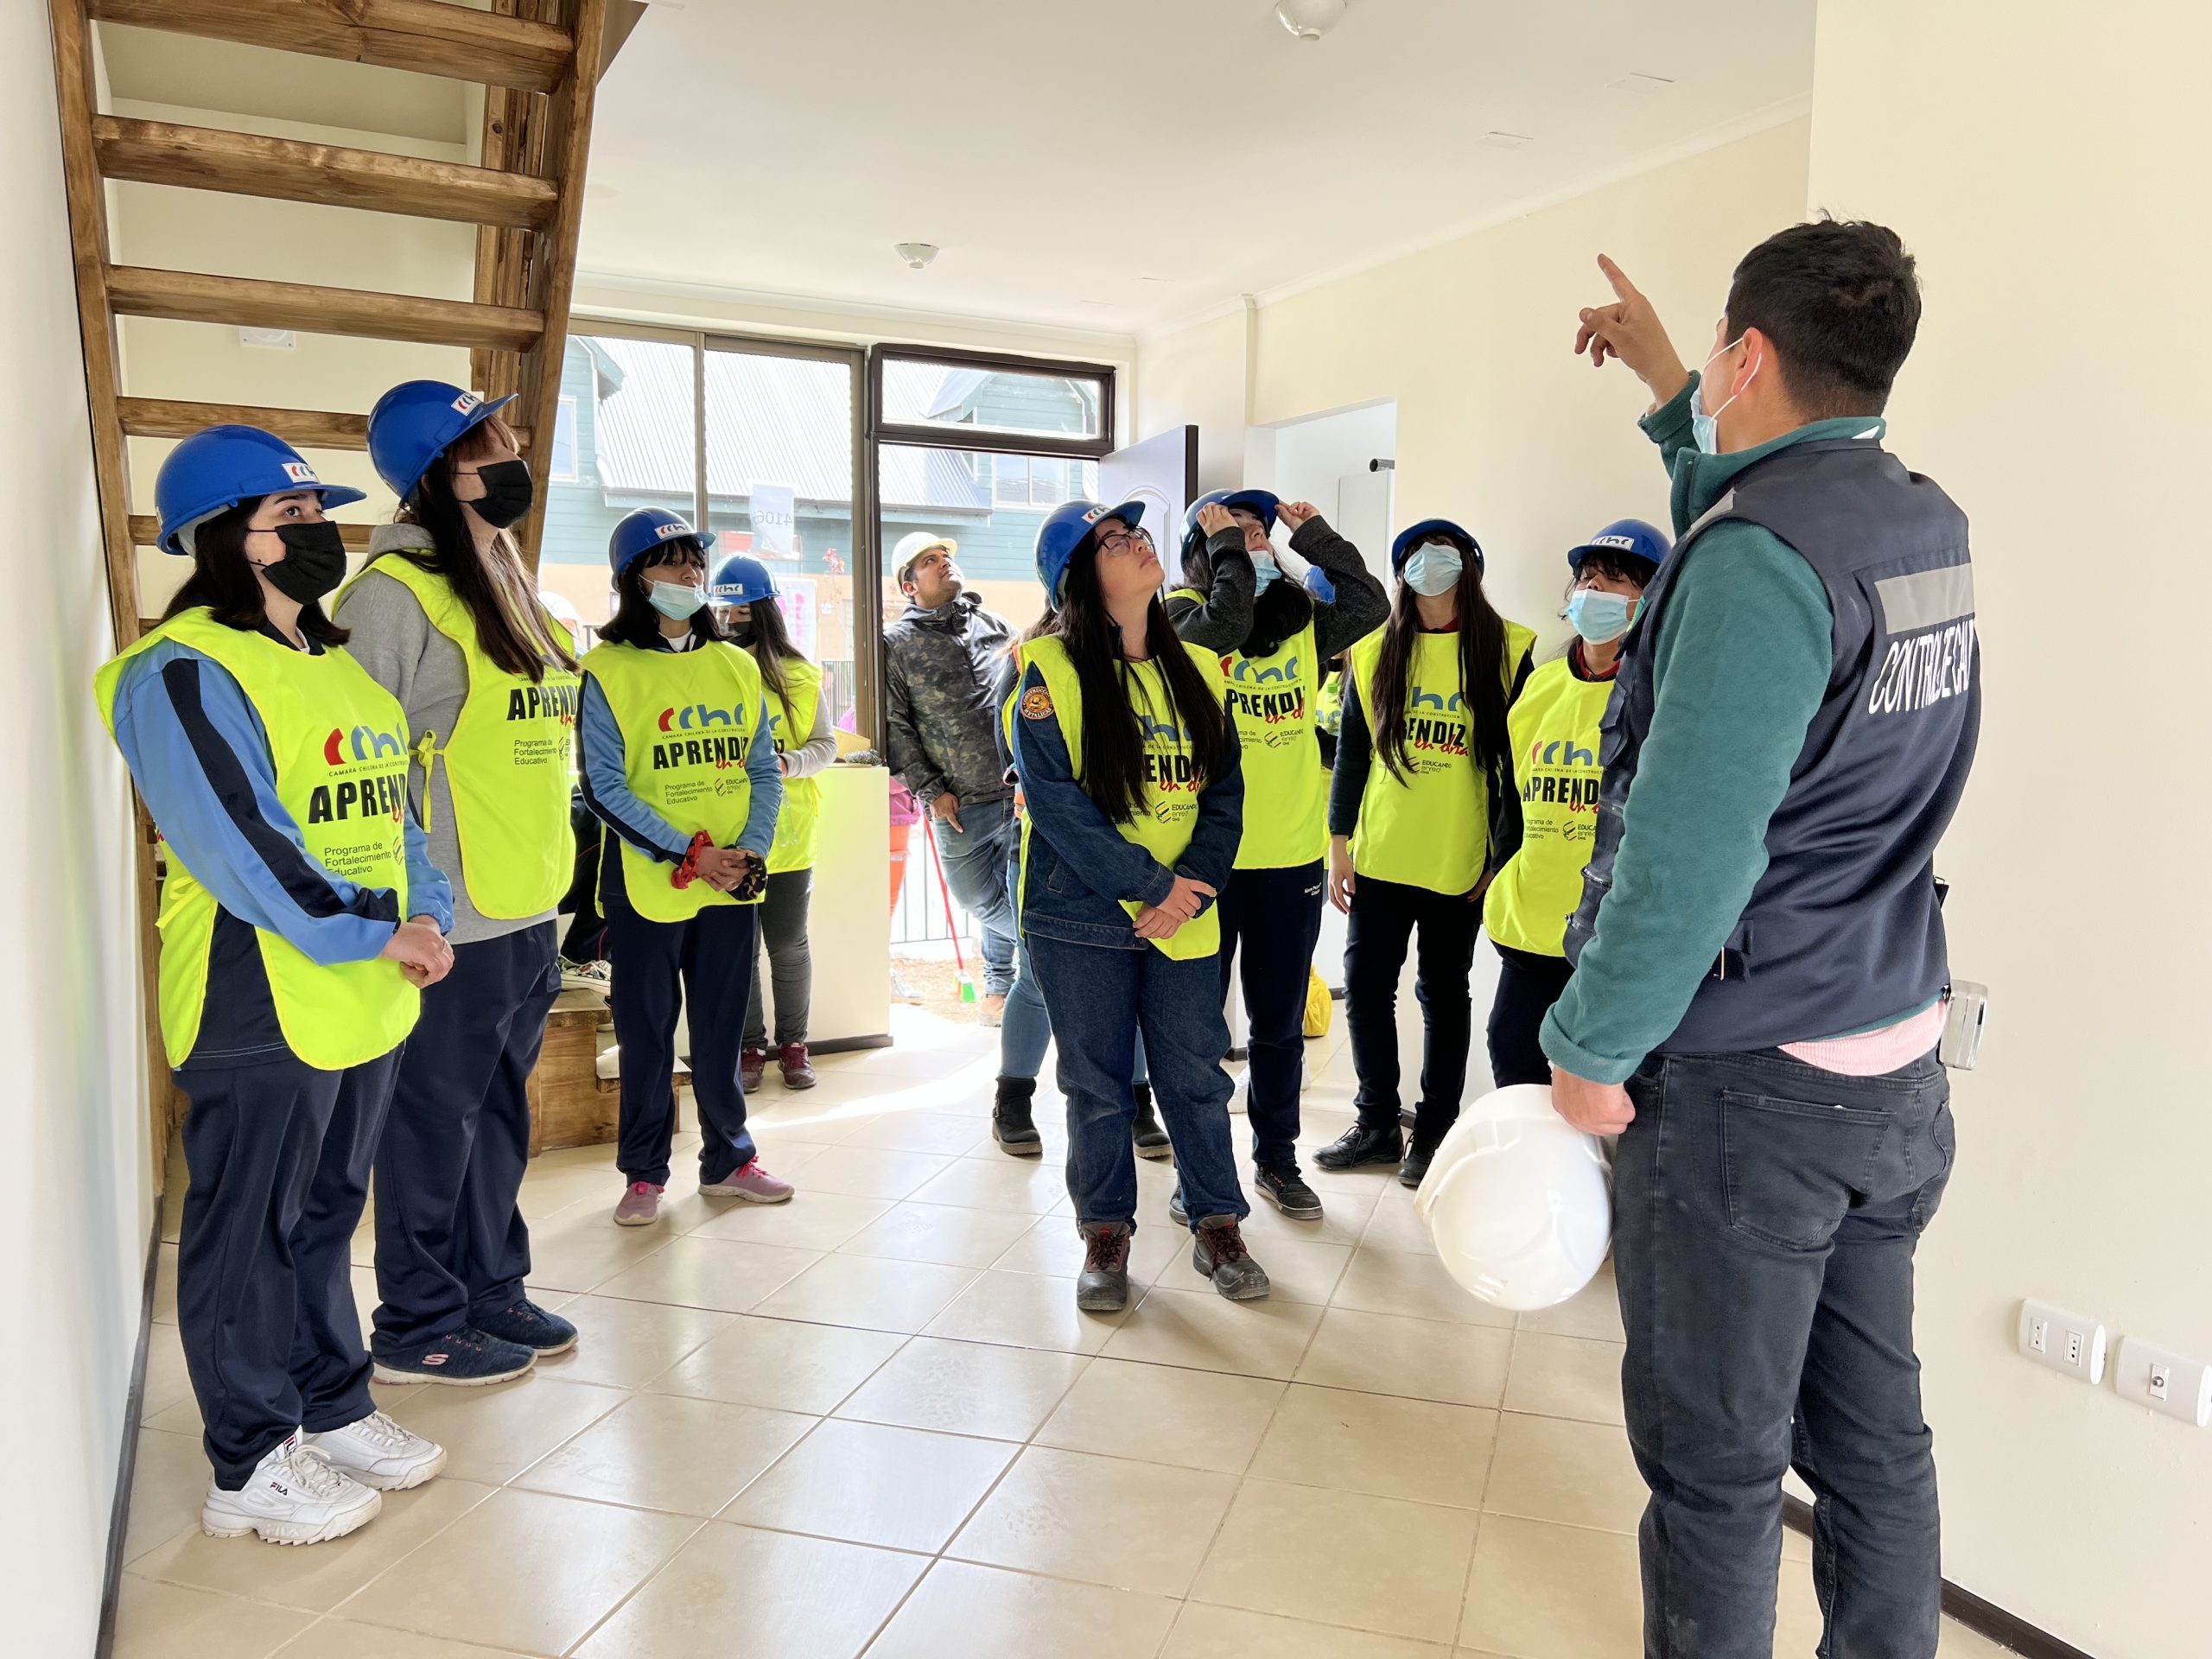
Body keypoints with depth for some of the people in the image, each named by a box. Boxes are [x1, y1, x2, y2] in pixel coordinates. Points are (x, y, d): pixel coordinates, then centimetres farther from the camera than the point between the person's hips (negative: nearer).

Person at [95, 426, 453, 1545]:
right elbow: (240, 841, -21)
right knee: (248, 1233, 5)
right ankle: (253, 1464, 19)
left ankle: (333, 1409, 34)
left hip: (365, 1001, 9)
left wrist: (427, 917, 0)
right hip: (259, 1004, -8)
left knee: (327, 1214, 19)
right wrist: (374, 933, -17)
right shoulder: (182, 673, -13)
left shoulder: (338, 663, 15)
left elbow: (390, 802, 15)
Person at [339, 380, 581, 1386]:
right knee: (433, 1124, 5)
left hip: (526, 913, 9)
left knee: (499, 1114, 18)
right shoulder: (397, 593, -13)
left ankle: (491, 1286, 33)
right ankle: (418, 1326, 20)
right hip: (451, 923, -8)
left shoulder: (505, 587, 15)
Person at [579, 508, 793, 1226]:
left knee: (723, 1026, 14)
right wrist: (688, 854, -17)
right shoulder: (609, 672, -6)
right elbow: (604, 788, -11)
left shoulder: (736, 666, 8)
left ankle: (728, 1157, 29)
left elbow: (764, 769, 8)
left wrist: (751, 851, -7)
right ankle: (644, 1173, 22)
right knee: (647, 1032, 7)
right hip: (646, 886, -4)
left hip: (734, 883, 4)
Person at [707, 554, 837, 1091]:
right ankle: (748, 1047, 20)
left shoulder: (798, 675, 1)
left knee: (788, 946, 8)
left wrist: (787, 763, -18)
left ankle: (793, 1044, 23)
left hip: (786, 834, 0)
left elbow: (825, 745, 2)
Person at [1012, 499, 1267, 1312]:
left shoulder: (1196, 670, 8)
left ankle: (1217, 1226, 26)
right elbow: (1056, 801, -14)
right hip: (1082, 917, -3)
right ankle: (1105, 1236, 25)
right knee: (1097, 1084, 8)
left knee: (1196, 1075, 9)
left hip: (1185, 919, 3)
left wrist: (1195, 881, -10)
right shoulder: (1051, 670, -7)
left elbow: (1224, 789, 6)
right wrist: (1150, 885, -15)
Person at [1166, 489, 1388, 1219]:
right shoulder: (1184, 612, -4)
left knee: (1280, 1022, 15)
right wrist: (1224, 545, -13)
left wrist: (1313, 534, -2)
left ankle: (1276, 1160, 30)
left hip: (1292, 855, 4)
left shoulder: (1303, 620, 8)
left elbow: (1370, 605, -5)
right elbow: (1224, 624, -24)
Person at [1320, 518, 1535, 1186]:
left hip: (1461, 863, -2)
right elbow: (1350, 754, 7)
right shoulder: (1372, 654, 5)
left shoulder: (1506, 651, -1)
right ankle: (1377, 1123, 22)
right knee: (1366, 988, 6)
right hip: (1379, 858, 2)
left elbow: (1518, 759, -1)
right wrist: (1339, 843, 2)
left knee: (1444, 995, 9)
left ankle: (1435, 1130, 22)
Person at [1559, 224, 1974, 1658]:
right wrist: (1665, 385, 30)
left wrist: (1591, 1050, -14)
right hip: (1898, 1072, 9)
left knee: (1716, 1464, 8)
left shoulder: (1759, 558, -21)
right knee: (1874, 1434, 20)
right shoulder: (1928, 527, 6)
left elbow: (1686, 857, -25)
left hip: (1745, 1087, -8)